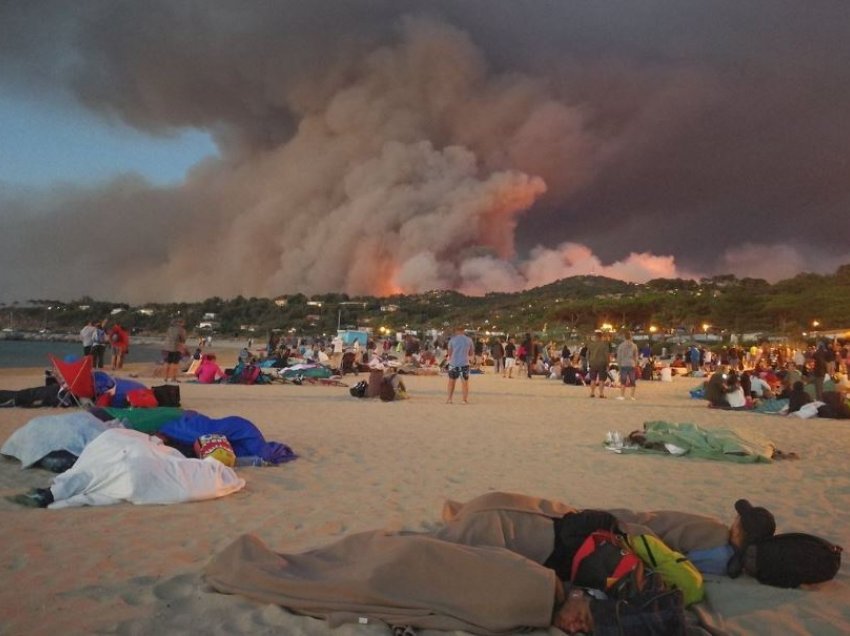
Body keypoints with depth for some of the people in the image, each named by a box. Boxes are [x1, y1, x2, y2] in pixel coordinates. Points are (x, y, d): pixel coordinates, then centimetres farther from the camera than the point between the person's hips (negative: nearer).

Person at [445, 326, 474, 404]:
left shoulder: (452, 339, -4)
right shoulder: (469, 340, 0)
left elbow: (449, 353, -2)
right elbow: (472, 354, 7)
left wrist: (448, 357, 18)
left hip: (453, 363, 0)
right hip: (464, 363, 0)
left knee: (451, 381, 12)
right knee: (465, 382, 7)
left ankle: (449, 399, 13)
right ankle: (465, 400, 6)